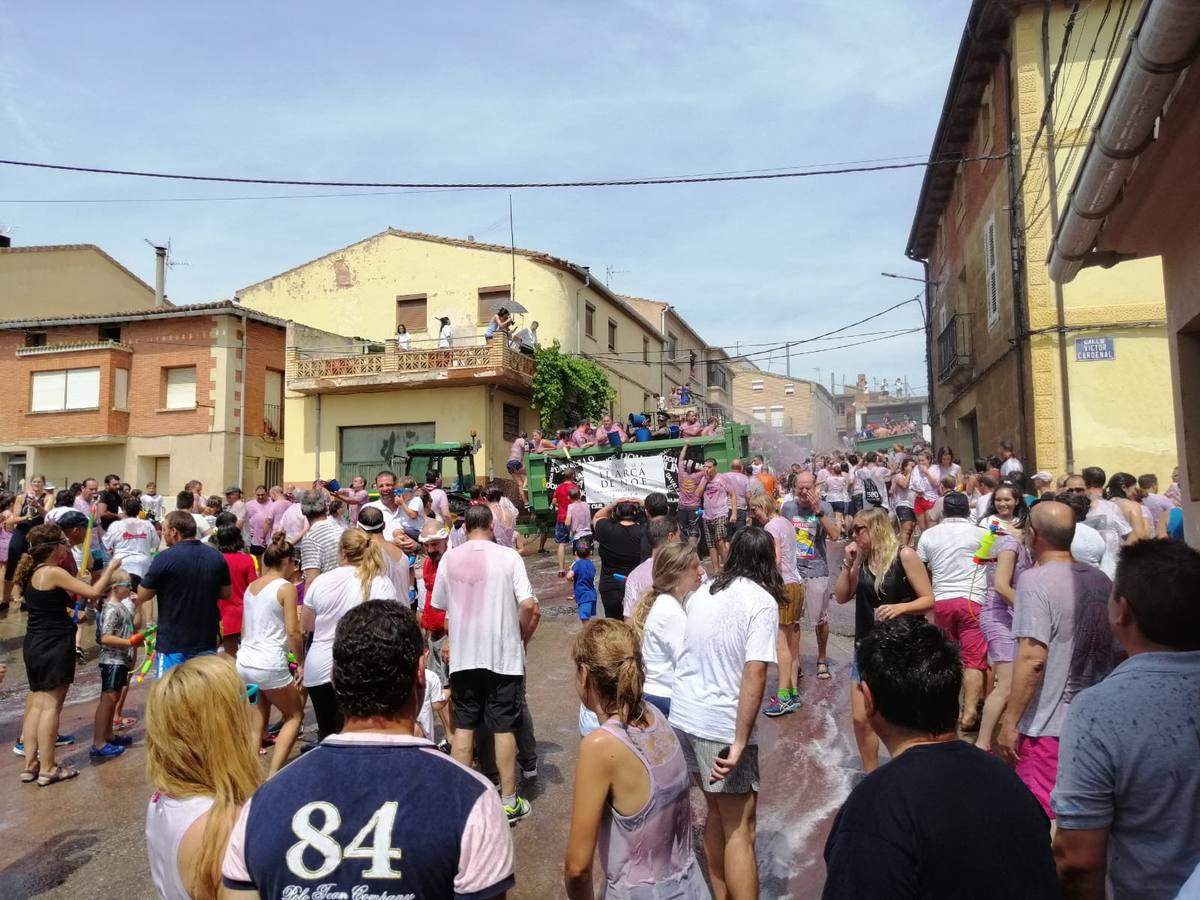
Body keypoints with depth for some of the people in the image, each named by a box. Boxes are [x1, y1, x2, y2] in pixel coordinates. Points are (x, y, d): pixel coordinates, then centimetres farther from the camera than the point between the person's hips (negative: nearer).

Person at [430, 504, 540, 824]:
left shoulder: (449, 559, 1)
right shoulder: (508, 556, -8)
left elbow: (440, 605, 9)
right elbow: (528, 605, -13)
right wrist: (521, 638, 4)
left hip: (463, 655, 3)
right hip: (503, 654, -2)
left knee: (463, 726, 14)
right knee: (504, 728, 7)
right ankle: (509, 801, 16)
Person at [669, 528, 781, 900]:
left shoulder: (703, 592, 9)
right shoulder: (762, 601, -11)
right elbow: (754, 673, -20)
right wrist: (740, 743, -20)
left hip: (682, 716, 7)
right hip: (721, 726, -7)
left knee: (717, 813, 22)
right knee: (739, 831, 6)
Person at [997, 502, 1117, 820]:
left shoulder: (1035, 580, -18)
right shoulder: (1101, 580, 6)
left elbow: (1032, 659, -23)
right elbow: (1111, 647, 18)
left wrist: (1009, 722, -16)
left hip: (1047, 725, -8)